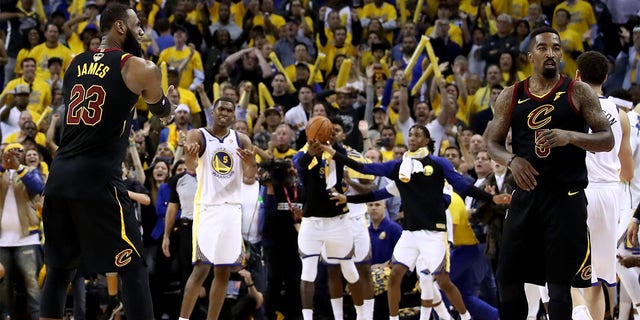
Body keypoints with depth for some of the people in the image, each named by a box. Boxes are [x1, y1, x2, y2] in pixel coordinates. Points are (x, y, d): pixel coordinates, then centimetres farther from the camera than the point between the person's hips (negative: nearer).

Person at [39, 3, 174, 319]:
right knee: (132, 268, 0)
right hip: (97, 178, -6)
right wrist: (169, 98, 38)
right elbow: (163, 113, 16)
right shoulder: (138, 67, -1)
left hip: (59, 175, 6)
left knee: (59, 266, 17)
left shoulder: (76, 63, 16)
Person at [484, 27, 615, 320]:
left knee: (560, 282, -1)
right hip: (526, 195, 3)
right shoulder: (510, 96, 7)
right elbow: (492, 142, 11)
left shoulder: (578, 92, -1)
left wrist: (571, 136, -22)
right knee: (508, 277, 5)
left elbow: (608, 140, -3)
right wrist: (511, 160, -11)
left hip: (566, 198, -3)